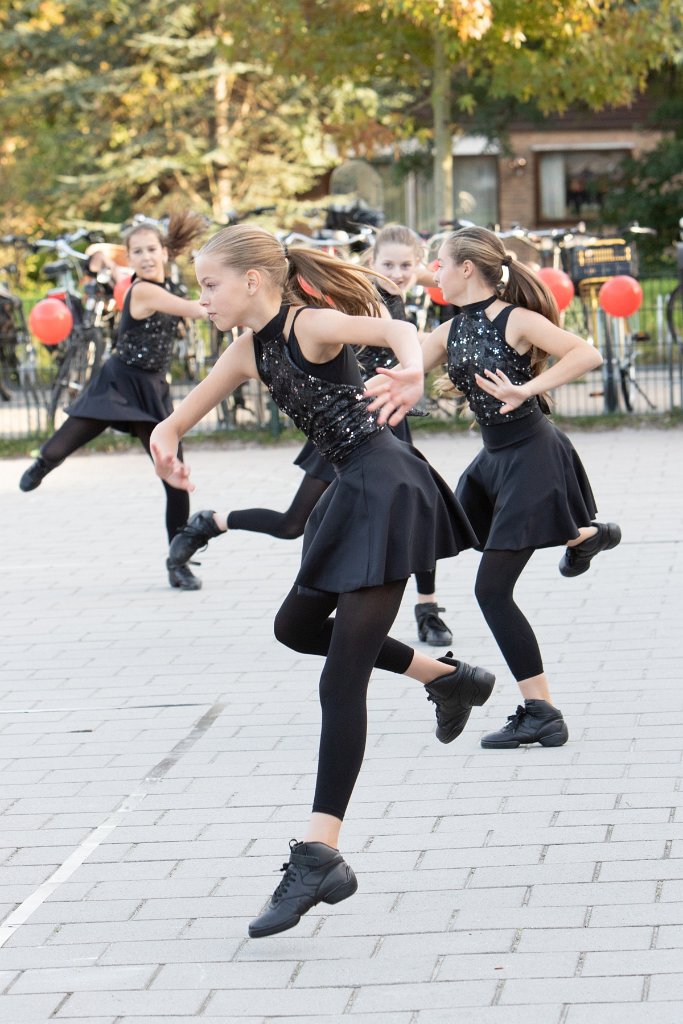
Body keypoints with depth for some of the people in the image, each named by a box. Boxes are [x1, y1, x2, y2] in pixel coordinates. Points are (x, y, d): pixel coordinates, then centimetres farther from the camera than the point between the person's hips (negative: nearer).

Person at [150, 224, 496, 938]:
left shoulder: (310, 325, -13)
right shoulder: (250, 351, 12)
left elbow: (396, 329, -31)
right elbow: (194, 403, 26)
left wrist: (411, 372, -53)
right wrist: (166, 437, 3)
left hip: (386, 490, -10)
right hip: (353, 495, 10)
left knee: (342, 678, -12)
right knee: (296, 626, 26)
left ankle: (319, 856, -14)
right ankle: (446, 677, 31)